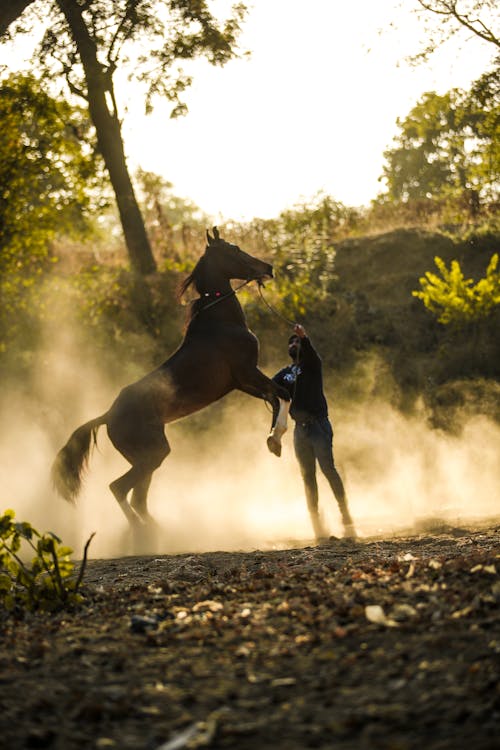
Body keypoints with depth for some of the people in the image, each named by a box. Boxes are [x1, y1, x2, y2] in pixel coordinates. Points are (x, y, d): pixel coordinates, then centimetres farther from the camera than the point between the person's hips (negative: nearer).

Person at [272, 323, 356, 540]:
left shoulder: (312, 365, 1)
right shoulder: (285, 373, 18)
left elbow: (311, 353, -21)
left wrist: (304, 337, -41)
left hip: (318, 424, -6)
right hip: (299, 428, 6)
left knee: (328, 468, -16)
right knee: (307, 476, 6)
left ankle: (345, 515, -14)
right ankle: (317, 523, 10)